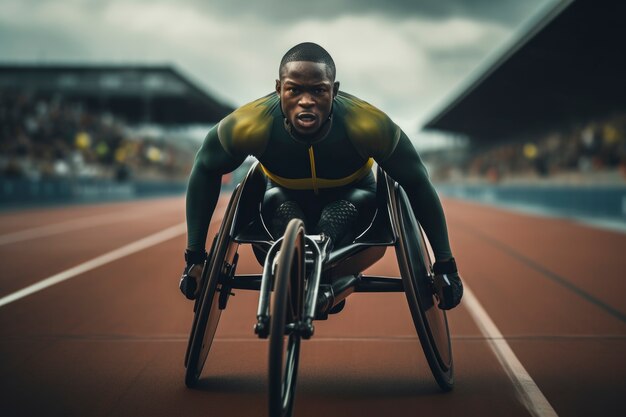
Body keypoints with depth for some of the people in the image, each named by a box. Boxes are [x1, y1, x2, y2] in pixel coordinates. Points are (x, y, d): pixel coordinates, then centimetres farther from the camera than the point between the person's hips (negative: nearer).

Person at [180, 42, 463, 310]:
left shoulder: (368, 125, -37)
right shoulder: (252, 125, -35)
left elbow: (417, 184, -25)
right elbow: (205, 170, -17)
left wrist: (445, 266, -23)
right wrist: (194, 257, -17)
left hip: (348, 200, 0)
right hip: (287, 200, 1)